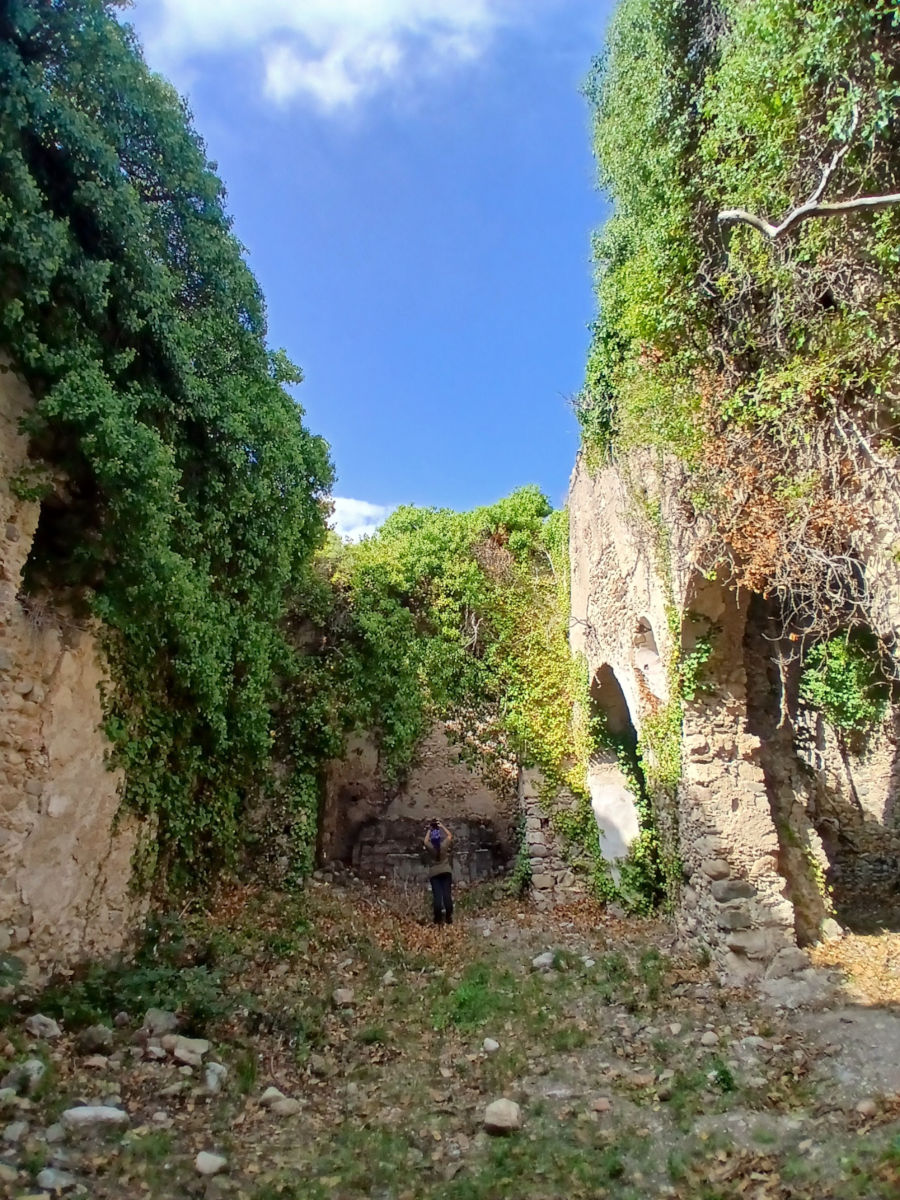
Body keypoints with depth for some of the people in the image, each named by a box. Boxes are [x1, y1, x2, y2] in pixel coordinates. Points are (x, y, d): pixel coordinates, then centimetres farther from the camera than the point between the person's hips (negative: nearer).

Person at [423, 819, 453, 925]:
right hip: (446, 872, 0)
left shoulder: (430, 847, -10)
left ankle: (438, 920, -5)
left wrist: (429, 830, 18)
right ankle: (449, 918, -2)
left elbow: (425, 840, 14)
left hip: (434, 873, 0)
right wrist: (442, 826, 16)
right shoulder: (444, 845, -8)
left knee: (437, 896, -4)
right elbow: (450, 835, 10)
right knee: (447, 894, -2)